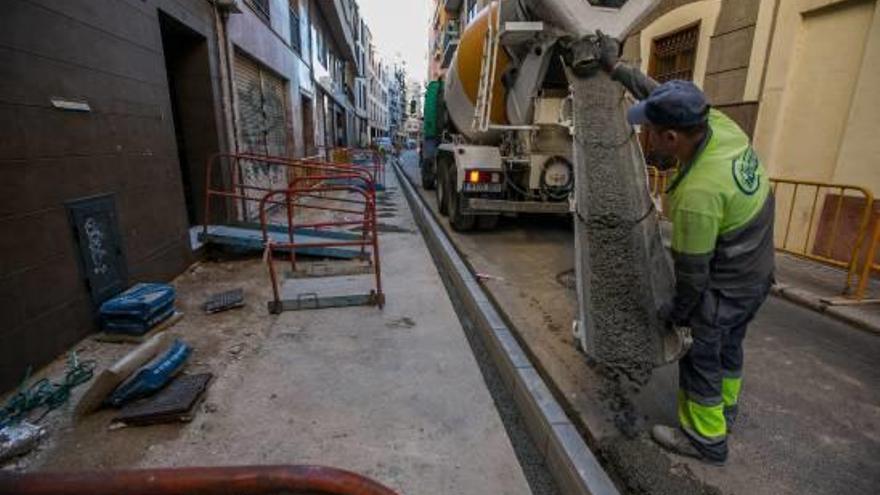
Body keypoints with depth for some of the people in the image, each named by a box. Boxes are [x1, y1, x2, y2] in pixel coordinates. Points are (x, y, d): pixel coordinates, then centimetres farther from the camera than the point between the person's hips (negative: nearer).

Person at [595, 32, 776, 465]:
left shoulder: (696, 194, -36)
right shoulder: (720, 124, -13)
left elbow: (693, 268, -23)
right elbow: (659, 94, 2)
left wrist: (678, 312, -7)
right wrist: (617, 67, 9)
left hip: (725, 289, -9)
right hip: (758, 275, 9)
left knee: (701, 359, 10)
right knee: (729, 345, 26)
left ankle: (705, 438, 30)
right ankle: (723, 410, 49)